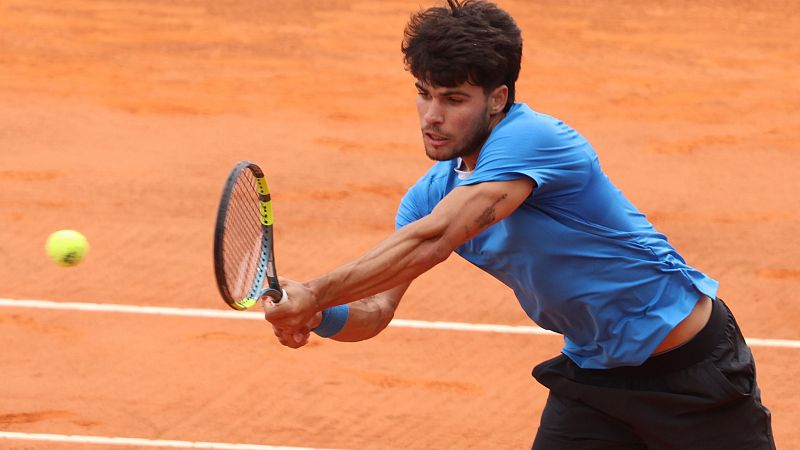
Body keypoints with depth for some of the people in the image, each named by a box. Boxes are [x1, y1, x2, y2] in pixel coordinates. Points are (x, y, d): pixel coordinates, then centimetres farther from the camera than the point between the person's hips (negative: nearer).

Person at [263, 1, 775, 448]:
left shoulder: (528, 139, -27)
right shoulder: (434, 192, -2)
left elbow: (431, 242, -38)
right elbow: (375, 310, -6)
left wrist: (318, 293, -39)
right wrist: (320, 316, -28)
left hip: (690, 364, -7)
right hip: (590, 373, 7)